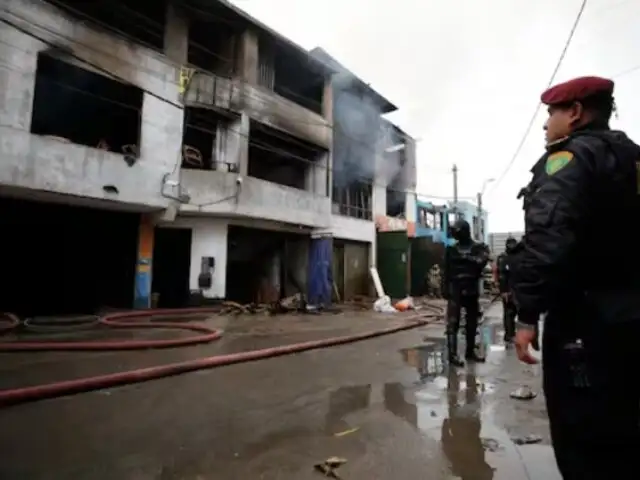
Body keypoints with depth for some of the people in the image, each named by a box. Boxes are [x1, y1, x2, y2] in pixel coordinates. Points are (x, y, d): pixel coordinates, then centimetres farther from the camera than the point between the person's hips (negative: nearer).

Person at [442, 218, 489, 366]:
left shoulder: (478, 248, 3)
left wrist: (466, 257, -18)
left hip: (472, 290, 2)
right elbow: (446, 271, 5)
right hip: (455, 290, -1)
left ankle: (470, 352, 24)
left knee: (472, 322, 11)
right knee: (453, 323, -7)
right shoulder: (452, 249, 5)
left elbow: (482, 261, -17)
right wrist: (445, 289, 1)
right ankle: (453, 355, -6)